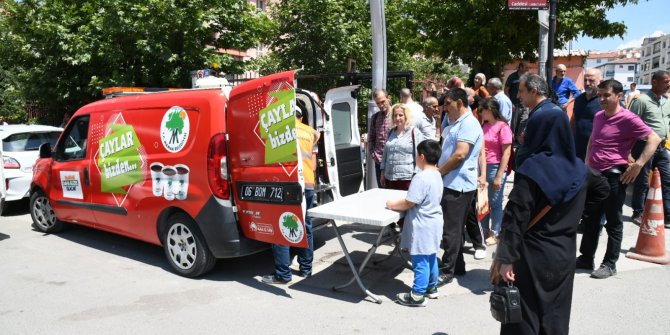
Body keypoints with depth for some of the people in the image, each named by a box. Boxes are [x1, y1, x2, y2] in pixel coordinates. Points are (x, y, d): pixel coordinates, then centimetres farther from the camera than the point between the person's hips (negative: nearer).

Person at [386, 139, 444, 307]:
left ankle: (417, 295, 8)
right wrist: (399, 203, 12)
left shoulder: (421, 177, -23)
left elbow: (408, 203, -22)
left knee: (420, 261, -1)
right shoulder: (437, 175, 7)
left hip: (422, 226, -10)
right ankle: (432, 288, 33)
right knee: (431, 258, 20)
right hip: (433, 223, 10)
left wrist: (392, 205, -5)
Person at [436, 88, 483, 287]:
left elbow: (460, 154, -22)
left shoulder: (469, 124, -13)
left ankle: (447, 272, 5)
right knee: (453, 229, 17)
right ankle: (457, 266, 28)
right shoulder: (453, 124, 17)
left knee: (451, 230, -4)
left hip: (458, 185, -10)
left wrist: (438, 172, -13)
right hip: (449, 183, 10)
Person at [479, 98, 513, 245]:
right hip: (483, 166, 6)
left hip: (495, 167, -6)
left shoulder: (502, 127, -10)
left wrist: (499, 176, -15)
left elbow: (507, 153, -12)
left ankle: (494, 234, 17)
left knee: (495, 202, 5)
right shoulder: (484, 126, 9)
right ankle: (485, 230, 26)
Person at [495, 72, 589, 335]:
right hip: (565, 254, 6)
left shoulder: (532, 169, -21)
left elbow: (516, 216, -22)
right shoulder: (578, 168, 0)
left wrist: (507, 258, -18)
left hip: (533, 255, -6)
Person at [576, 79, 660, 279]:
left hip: (614, 176, -7)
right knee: (590, 219, 14)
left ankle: (610, 264, 14)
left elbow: (654, 139, -16)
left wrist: (638, 165, -20)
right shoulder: (598, 116, 11)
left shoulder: (628, 119, -12)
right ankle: (586, 258, 26)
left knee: (613, 223, 4)